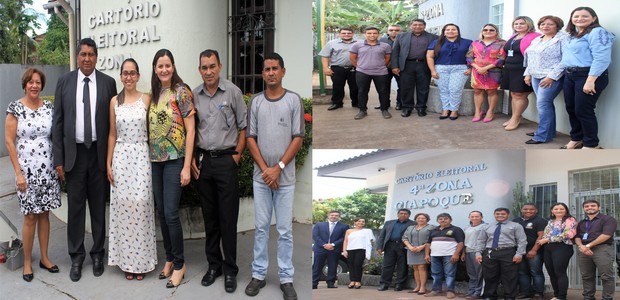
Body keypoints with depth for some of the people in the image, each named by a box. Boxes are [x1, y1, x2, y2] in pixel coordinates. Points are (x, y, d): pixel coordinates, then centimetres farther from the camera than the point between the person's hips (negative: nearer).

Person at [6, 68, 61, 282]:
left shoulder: (49, 107, 5)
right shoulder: (15, 108, -5)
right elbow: (9, 141, -6)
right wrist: (18, 173, -10)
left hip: (48, 170, 3)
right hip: (27, 171, -3)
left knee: (44, 214, 11)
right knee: (30, 216, 2)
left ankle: (44, 257, 23)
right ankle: (27, 262, 17)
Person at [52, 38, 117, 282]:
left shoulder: (108, 83, 2)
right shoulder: (64, 82, 3)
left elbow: (113, 121, 2)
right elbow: (57, 122, 3)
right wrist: (58, 159, -2)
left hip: (99, 153, 0)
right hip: (74, 153, 0)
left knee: (99, 206, 9)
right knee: (75, 207, 6)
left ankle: (97, 254, 23)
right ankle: (76, 257, 19)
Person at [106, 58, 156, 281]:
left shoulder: (146, 100, 2)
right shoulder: (115, 101, 8)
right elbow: (112, 134, 10)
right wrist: (108, 163, 5)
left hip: (142, 157, -2)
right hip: (121, 158, 2)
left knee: (141, 204, -3)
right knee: (123, 206, 2)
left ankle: (142, 260, 10)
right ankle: (127, 260, 14)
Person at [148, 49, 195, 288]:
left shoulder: (181, 91, -7)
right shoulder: (154, 94, 11)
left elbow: (190, 129, -10)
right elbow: (151, 128, 15)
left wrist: (187, 166, -14)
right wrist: (150, 157, 7)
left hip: (174, 160, -6)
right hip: (155, 160, 6)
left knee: (170, 213, -8)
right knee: (161, 212, 10)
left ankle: (179, 264, 7)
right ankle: (169, 258, 24)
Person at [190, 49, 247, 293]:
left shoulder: (232, 92, -4)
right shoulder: (194, 95, 6)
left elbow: (243, 127, 0)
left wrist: (237, 155, -5)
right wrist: (192, 158, 7)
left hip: (226, 160, -3)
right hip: (203, 161, 4)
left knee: (228, 218, -1)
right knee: (209, 216, 11)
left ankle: (230, 269, 9)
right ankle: (214, 264, 24)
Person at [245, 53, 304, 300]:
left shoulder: (294, 100, -2)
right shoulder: (255, 101, 4)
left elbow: (298, 138, -6)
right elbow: (250, 138, 2)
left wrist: (278, 168, -12)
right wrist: (265, 169, -9)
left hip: (285, 178, -2)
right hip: (260, 176, 2)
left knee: (285, 230, 5)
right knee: (261, 227, 11)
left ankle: (286, 278, 16)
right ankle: (258, 274, 22)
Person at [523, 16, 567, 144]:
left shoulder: (562, 38, -9)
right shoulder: (536, 40, 16)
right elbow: (530, 59, 24)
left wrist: (552, 76, -21)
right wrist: (528, 74, 15)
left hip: (551, 77, -7)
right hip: (536, 76, 8)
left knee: (543, 104, -11)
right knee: (545, 104, 10)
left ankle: (543, 136, -5)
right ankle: (548, 131, 19)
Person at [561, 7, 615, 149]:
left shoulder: (597, 32, -11)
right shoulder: (573, 35, 17)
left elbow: (602, 58, -20)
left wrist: (590, 80, -25)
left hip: (588, 75, -8)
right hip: (570, 75, 8)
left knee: (583, 111, -5)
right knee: (571, 109, 11)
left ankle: (591, 144, 8)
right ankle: (576, 139, 26)